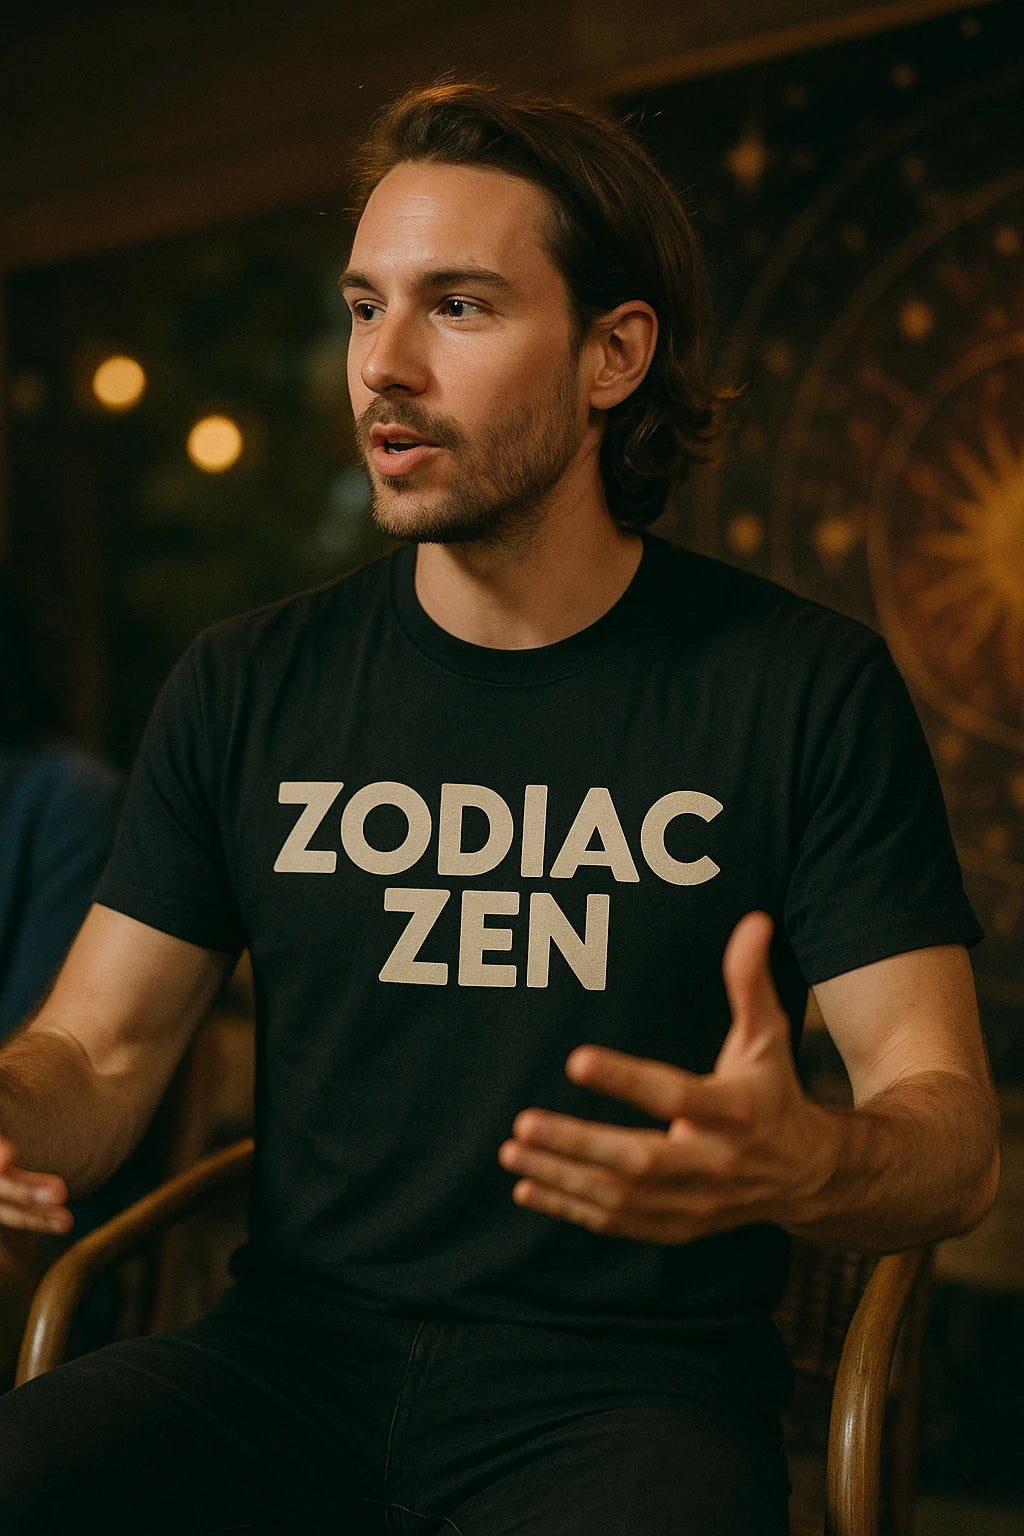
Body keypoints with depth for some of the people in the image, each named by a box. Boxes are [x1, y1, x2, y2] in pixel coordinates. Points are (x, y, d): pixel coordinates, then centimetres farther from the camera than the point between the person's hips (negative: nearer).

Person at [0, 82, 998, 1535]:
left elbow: (953, 1134, -3)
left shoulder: (807, 688, -1)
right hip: (293, 1354, 2)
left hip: (632, 1381, -2)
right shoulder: (247, 689, 8)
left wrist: (800, 1164, -27)